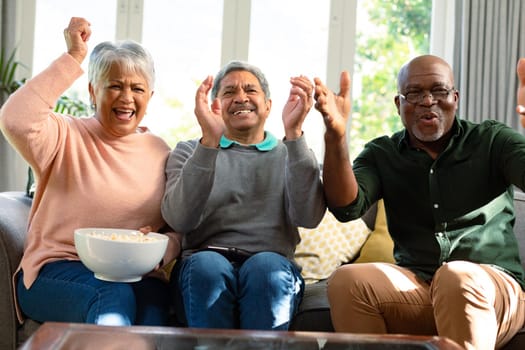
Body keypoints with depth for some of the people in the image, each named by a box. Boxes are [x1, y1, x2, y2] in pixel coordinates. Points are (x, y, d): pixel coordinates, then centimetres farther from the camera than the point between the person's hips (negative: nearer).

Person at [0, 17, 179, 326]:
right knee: (113, 295, -34)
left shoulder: (161, 153, 12)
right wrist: (73, 59, -16)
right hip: (57, 269, -3)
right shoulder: (67, 137, 2)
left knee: (154, 296, -31)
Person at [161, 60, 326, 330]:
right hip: (204, 262, 0)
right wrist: (209, 141, -13)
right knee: (208, 265, -33)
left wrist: (293, 134, -11)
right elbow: (179, 220, -3)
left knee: (265, 266, -33)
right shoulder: (189, 151, 18)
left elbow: (308, 217, -3)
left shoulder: (291, 155, 18)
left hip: (272, 264, 0)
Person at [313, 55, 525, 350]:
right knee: (347, 280, -26)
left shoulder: (493, 141, 4)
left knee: (457, 278, -36)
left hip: (493, 289, -2)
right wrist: (336, 136, -25)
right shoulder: (382, 154, 10)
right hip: (415, 287, 2)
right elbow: (347, 207, -8)